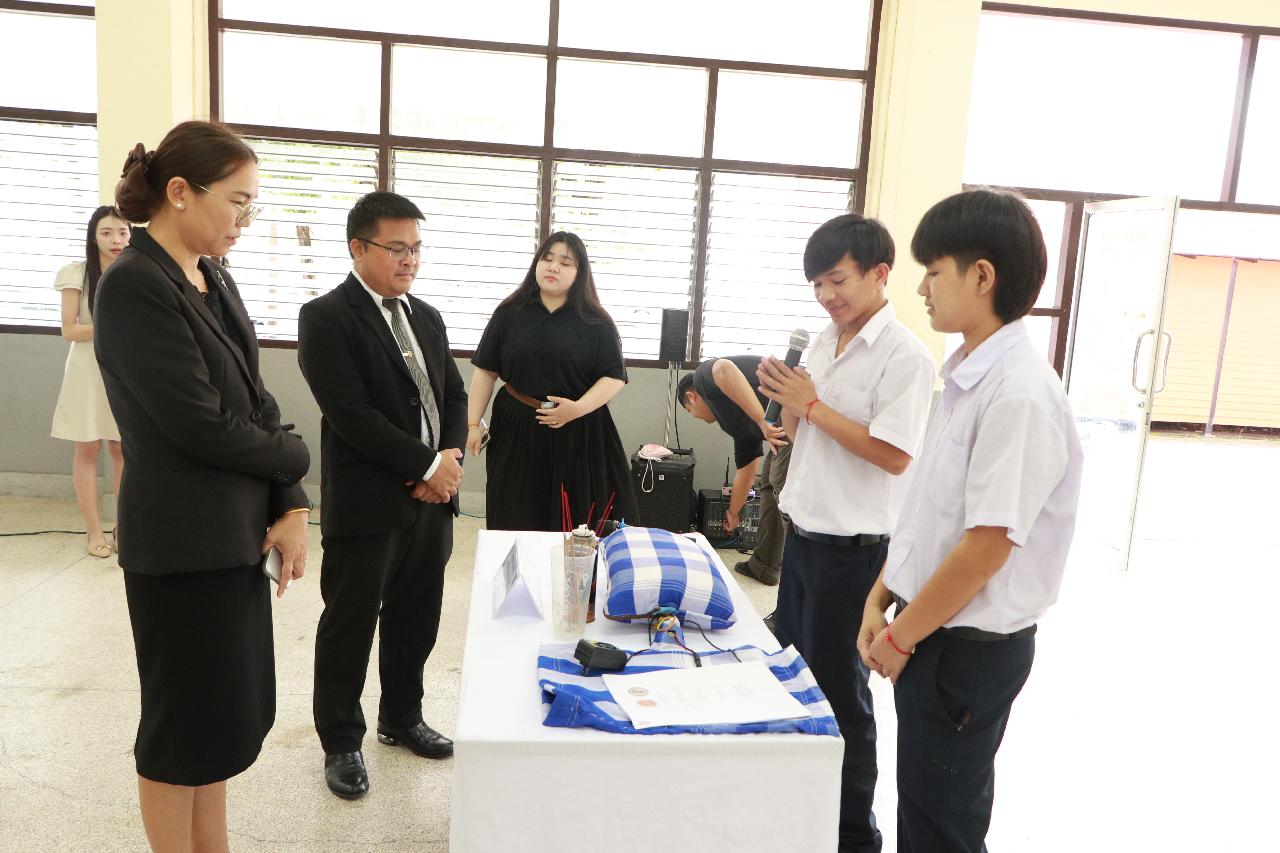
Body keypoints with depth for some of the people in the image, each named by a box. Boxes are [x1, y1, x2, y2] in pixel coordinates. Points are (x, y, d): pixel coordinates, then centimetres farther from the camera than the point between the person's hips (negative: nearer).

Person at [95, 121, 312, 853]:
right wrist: (294, 458, -5)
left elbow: (256, 403, 7)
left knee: (229, 709, 17)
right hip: (183, 539, -8)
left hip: (235, 531, 8)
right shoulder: (134, 285, -16)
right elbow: (201, 425, -21)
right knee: (188, 717, 8)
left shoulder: (216, 281, 9)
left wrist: (292, 506, -4)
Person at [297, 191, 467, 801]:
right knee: (349, 625, 7)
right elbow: (350, 414, -18)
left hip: (431, 499, 7)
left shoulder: (427, 318, 13)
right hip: (367, 504, -6)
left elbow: (454, 396, 14)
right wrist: (427, 465, -15)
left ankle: (402, 718, 36)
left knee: (416, 620, 17)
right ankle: (341, 742, 25)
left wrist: (451, 458, -5)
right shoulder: (326, 317, -10)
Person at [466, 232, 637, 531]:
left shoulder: (596, 322, -2)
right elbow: (486, 371, 5)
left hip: (579, 433, -1)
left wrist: (578, 408, -17)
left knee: (575, 521, 5)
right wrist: (473, 423, 0)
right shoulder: (509, 314, 3)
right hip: (516, 428, 1)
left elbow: (615, 377, -3)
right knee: (517, 522, 8)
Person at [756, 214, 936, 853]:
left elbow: (894, 455, -22)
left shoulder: (905, 356, -16)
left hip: (850, 545, -8)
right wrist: (783, 397, -5)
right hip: (802, 530, 8)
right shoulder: (824, 343, 9)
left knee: (838, 687, 4)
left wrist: (812, 403, -19)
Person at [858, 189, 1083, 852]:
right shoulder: (966, 377, 5)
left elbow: (987, 545, -23)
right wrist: (881, 600, 7)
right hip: (929, 631, 8)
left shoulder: (1019, 393, -23)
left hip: (970, 646, -8)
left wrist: (900, 637, -13)